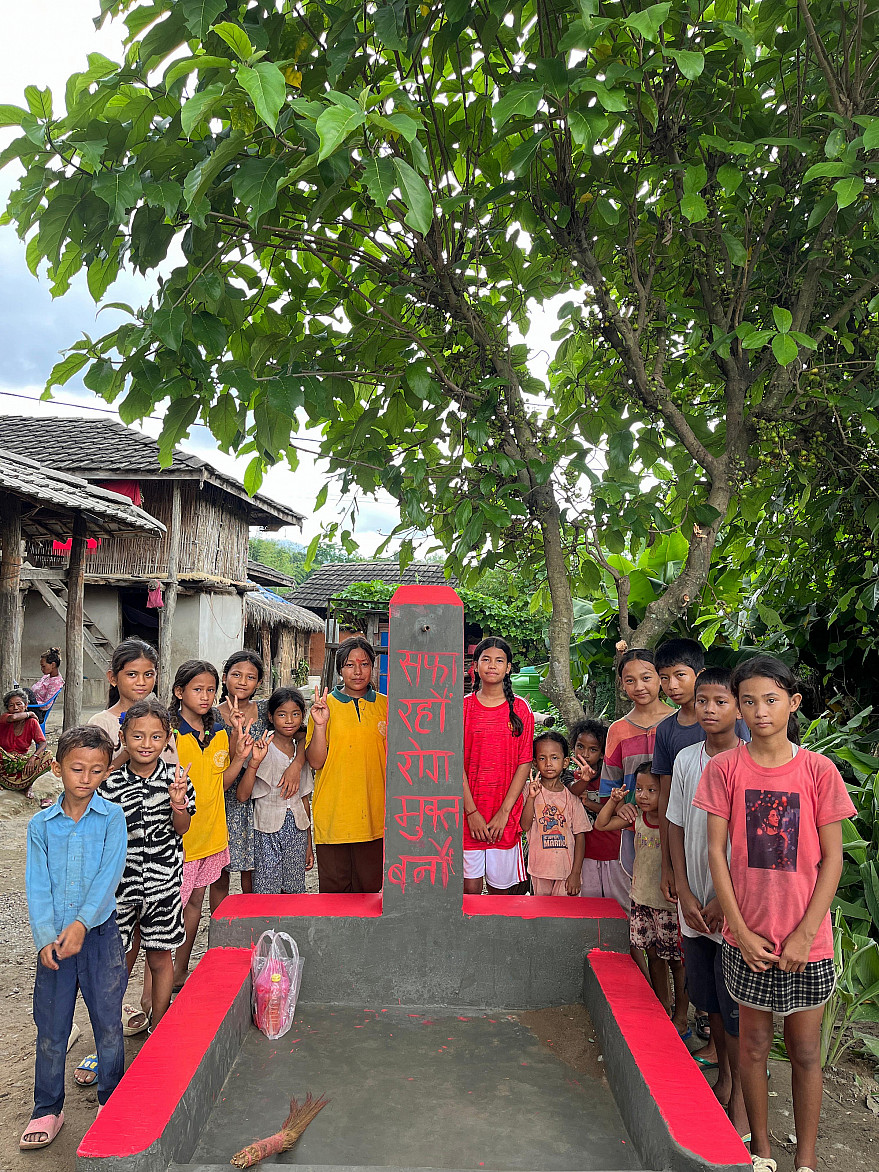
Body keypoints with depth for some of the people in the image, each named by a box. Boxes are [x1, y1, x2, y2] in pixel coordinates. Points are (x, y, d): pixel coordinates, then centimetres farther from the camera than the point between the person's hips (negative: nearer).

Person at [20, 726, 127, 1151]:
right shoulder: (40, 825, 1)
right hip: (55, 939, 2)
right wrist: (45, 938, -14)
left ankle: (111, 1099, 29)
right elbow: (37, 887, -2)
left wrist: (81, 924, -24)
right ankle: (47, 1109, 28)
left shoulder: (112, 818, -5)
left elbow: (109, 875, -13)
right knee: (50, 1028, 10)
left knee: (108, 1022, 9)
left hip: (100, 934, -1)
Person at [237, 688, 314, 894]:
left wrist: (309, 844, 14)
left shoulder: (301, 749, 7)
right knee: (266, 894, -2)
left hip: (297, 830, 4)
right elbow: (242, 796, -15)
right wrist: (254, 762, -27)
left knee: (294, 893, 7)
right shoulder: (261, 749, -7)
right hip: (267, 830, -4)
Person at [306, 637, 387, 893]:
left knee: (369, 887, 9)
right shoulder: (324, 705, 0)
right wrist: (320, 725, -19)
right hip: (332, 816, -1)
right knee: (333, 889, 7)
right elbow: (315, 762, -5)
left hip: (374, 816, 2)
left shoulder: (385, 706, 6)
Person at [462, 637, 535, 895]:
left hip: (506, 817, 1)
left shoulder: (520, 709, 3)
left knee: (501, 889, 6)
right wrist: (472, 811, -9)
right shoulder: (463, 707, 2)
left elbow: (524, 763, 0)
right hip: (468, 812, 0)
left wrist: (503, 813, -7)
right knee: (470, 889, 2)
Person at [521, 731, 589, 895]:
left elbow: (580, 836, 1)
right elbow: (525, 826, -11)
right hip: (539, 869, 0)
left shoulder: (571, 797, -1)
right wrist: (531, 797, -23)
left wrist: (576, 874, -3)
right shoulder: (531, 790, -3)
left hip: (566, 869, 0)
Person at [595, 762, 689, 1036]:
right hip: (642, 898, 5)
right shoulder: (635, 816, -1)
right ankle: (662, 1008, 34)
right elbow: (601, 824, 6)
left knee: (677, 961, 7)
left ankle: (681, 1015, 24)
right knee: (653, 955, 17)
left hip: (669, 902, -5)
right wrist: (614, 802, -6)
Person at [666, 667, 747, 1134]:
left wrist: (725, 900, -12)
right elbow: (676, 827, 6)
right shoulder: (685, 759, 1)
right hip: (696, 904, 4)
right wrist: (685, 895, 0)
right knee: (709, 999, 17)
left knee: (735, 1007, 4)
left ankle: (740, 1097, 24)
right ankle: (722, 1078, 37)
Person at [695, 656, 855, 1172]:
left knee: (805, 1052, 12)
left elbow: (833, 859, -5)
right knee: (753, 1044, 14)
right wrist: (740, 930, -7)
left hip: (806, 940, -1)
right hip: (748, 936, 1)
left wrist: (804, 935, -9)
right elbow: (716, 851, -4)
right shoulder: (725, 768, -6)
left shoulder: (819, 770, -7)